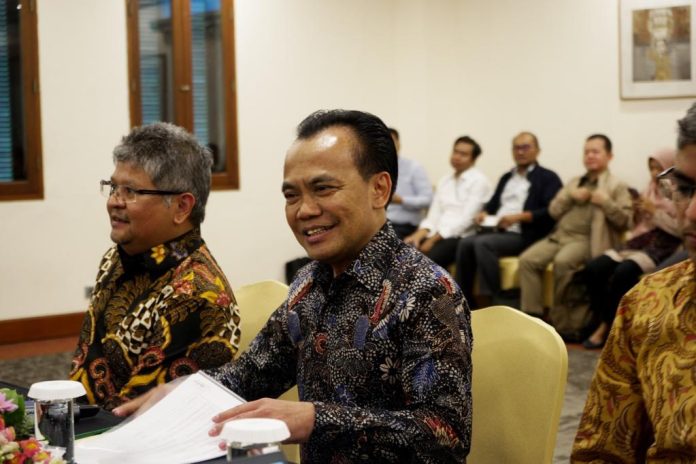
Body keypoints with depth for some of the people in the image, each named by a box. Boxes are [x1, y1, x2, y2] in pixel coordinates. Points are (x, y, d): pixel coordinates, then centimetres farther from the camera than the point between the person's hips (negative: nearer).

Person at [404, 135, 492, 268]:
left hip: (461, 237, -6)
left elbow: (466, 219, -10)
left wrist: (433, 240, -14)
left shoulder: (479, 181, -1)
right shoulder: (444, 181, 21)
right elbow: (434, 214, 14)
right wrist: (419, 235, -7)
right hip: (437, 235, 6)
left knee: (427, 259, -33)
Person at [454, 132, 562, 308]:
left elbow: (550, 212, -8)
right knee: (465, 243, -21)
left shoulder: (548, 178, 4)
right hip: (498, 232, 6)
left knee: (483, 243, -31)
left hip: (524, 235, -6)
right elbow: (493, 203, 27)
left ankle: (487, 304, -29)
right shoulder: (506, 177, 26)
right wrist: (484, 213, 2)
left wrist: (518, 217, -18)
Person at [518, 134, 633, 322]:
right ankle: (532, 313, -15)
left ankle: (558, 318, -21)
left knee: (562, 261, -34)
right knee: (527, 259, -18)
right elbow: (553, 211, 18)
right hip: (560, 235, 6)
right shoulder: (575, 182, 26)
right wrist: (570, 196, 1)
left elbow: (625, 221, -3)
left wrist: (605, 202, -15)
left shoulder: (617, 187, 8)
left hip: (586, 240, -6)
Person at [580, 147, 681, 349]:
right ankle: (605, 323, -10)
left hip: (662, 246, -7)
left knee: (623, 272, -34)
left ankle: (606, 327, -16)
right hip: (639, 241, 7)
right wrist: (637, 213, 1)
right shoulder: (650, 189, 19)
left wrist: (654, 212, -13)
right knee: (593, 269, -19)